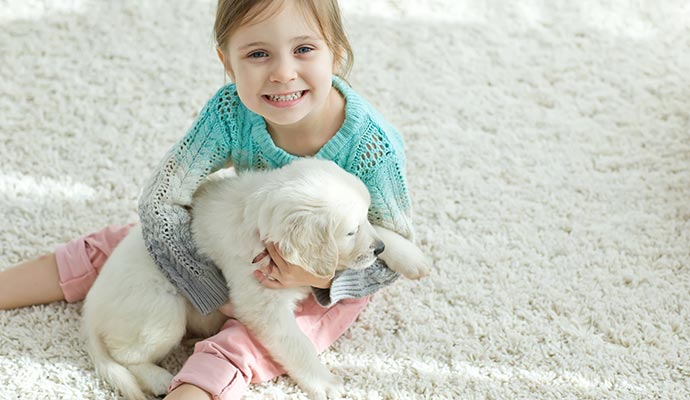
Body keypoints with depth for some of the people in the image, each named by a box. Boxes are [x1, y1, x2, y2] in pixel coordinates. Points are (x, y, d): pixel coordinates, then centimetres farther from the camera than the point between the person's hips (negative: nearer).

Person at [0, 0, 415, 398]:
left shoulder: (374, 148, -31)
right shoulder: (231, 112, -24)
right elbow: (160, 202, -18)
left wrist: (319, 276, -34)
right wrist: (221, 297, -23)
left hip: (328, 287, -4)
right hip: (249, 245, 4)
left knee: (237, 346, -30)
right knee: (112, 248, 3)